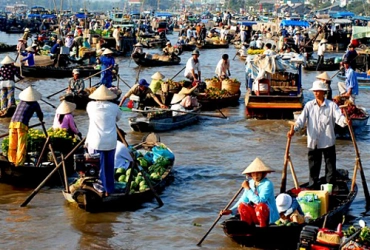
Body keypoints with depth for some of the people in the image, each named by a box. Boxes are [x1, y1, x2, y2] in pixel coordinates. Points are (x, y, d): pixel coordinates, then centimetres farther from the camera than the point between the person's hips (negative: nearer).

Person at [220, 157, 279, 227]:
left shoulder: (267, 184, -15)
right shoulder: (250, 183, 5)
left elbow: (259, 201, -26)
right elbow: (243, 200, 9)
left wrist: (248, 189, -20)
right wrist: (230, 211, -3)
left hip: (268, 215, -6)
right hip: (255, 214, 6)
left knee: (260, 206, -35)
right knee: (241, 205, -17)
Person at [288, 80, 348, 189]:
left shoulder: (332, 105, -3)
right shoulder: (309, 105, 4)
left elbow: (339, 117, -15)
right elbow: (301, 119, -5)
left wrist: (345, 121, -38)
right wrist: (294, 129, -22)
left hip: (328, 142, -2)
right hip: (313, 142, 2)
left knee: (330, 167, 5)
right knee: (313, 167, 9)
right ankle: (313, 188, 19)